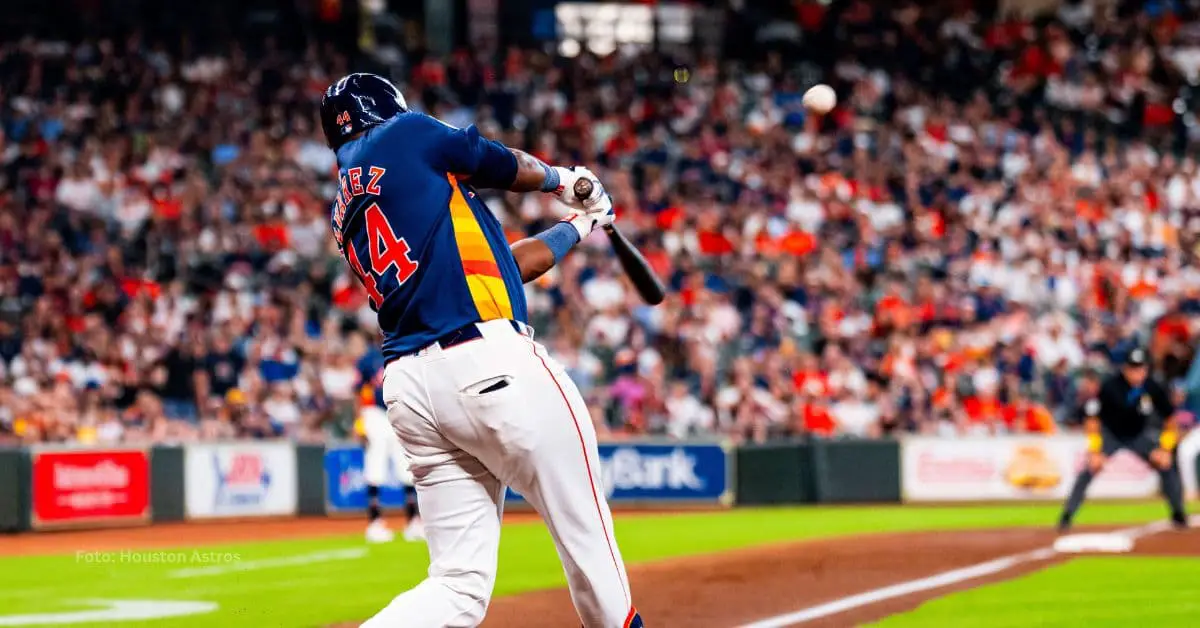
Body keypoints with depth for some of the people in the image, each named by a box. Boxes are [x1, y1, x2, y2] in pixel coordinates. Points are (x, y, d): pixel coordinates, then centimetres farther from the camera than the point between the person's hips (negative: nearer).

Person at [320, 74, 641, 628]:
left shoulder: (346, 216, 25)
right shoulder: (402, 137, 5)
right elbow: (505, 166, 17)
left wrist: (575, 228, 37)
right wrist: (561, 180, 38)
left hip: (407, 385, 7)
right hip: (492, 364, -7)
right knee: (586, 535, 5)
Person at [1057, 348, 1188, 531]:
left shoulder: (1154, 389, -20)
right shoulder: (1110, 386, -27)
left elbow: (1169, 420, -6)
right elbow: (1092, 420, -19)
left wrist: (1165, 448, -16)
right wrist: (1095, 451, -23)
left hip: (1139, 437, 3)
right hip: (1110, 435, -3)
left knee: (1166, 465, -10)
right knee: (1091, 469, -23)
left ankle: (1178, 514, 9)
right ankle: (1067, 516, -17)